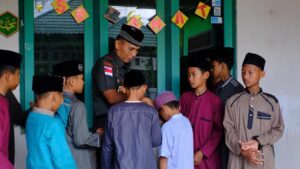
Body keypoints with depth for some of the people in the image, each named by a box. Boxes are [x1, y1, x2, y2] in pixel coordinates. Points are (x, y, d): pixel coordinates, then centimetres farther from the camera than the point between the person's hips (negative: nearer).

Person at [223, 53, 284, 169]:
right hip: (238, 157, 0)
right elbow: (229, 130, 1)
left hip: (263, 159, 0)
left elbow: (278, 129, 5)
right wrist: (241, 150, -14)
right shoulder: (232, 102, 4)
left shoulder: (271, 102, 4)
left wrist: (258, 142, -11)